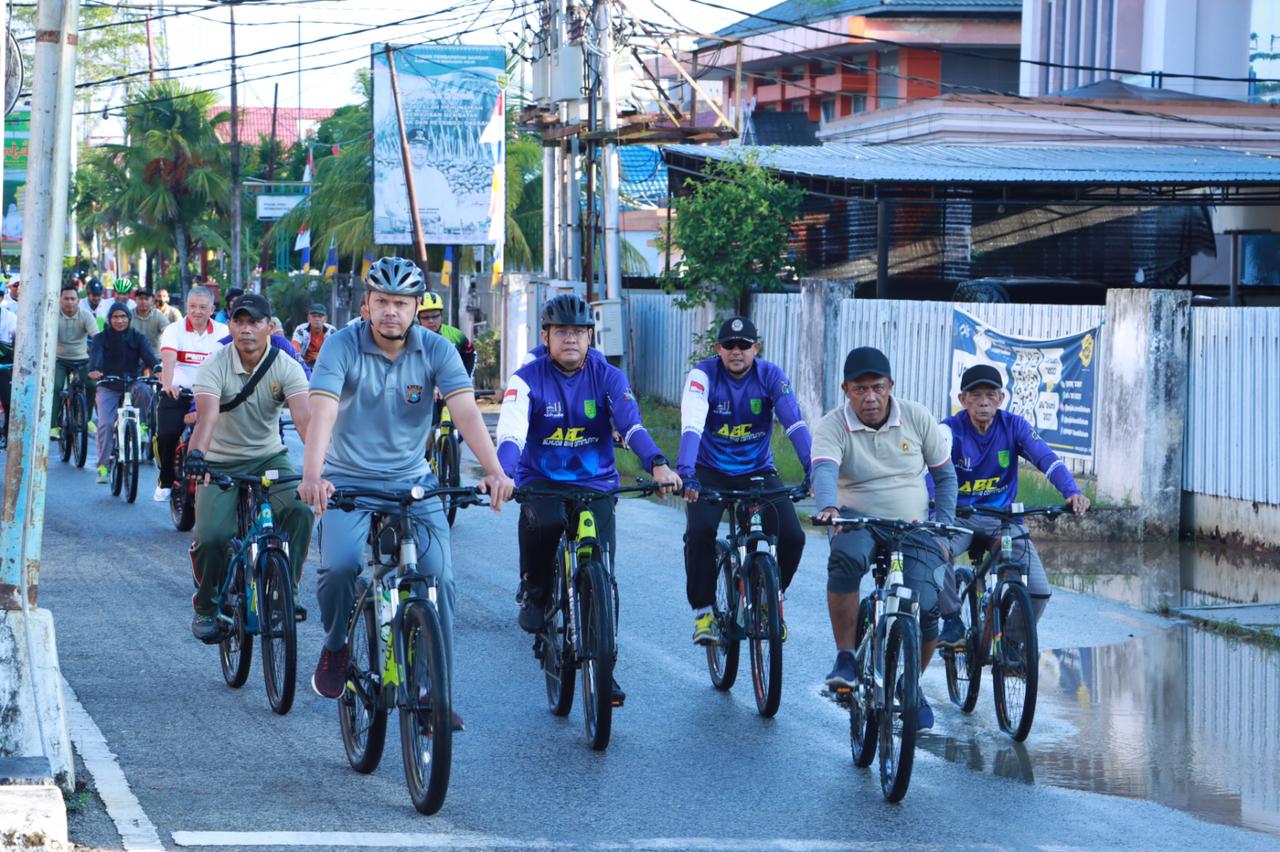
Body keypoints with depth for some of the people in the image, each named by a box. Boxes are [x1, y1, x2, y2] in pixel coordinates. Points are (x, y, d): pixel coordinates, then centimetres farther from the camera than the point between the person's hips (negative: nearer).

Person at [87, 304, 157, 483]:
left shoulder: (136, 337, 2)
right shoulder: (102, 338, 0)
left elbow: (148, 354, -14)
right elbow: (96, 354, -18)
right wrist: (94, 370, -41)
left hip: (132, 383, 1)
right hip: (108, 387, 0)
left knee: (143, 390, -34)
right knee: (105, 424, -16)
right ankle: (103, 465, -7)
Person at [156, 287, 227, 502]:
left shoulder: (223, 332, 5)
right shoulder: (174, 330, 0)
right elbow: (168, 358, -18)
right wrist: (168, 384, -36)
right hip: (177, 394, -1)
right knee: (166, 435, -20)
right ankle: (166, 482, 3)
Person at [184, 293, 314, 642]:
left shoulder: (286, 368, -12)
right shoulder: (214, 366, -15)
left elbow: (304, 417, -27)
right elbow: (208, 416, -31)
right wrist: (196, 453, -52)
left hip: (269, 457, 1)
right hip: (221, 463, -1)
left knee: (300, 509, -28)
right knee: (212, 536, -20)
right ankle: (206, 608, 8)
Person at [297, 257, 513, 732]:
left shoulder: (437, 351, -7)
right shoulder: (343, 346, -13)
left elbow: (466, 411, -20)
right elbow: (322, 412, -26)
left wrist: (494, 471, -37)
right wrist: (312, 476, -43)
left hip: (412, 482, 2)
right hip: (348, 482, -2)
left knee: (438, 576, -13)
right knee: (340, 566, -26)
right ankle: (335, 646, 6)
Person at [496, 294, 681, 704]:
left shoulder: (608, 378, -3)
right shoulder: (528, 379, -8)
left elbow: (631, 425, -17)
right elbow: (511, 432, -23)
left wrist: (658, 464, -37)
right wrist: (501, 473, -43)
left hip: (596, 486, 1)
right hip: (542, 483, -1)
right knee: (544, 521, -35)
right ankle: (534, 591, -6)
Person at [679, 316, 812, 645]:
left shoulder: (771, 376, -12)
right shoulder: (703, 375, -17)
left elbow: (795, 423, -22)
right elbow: (691, 425, -30)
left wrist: (812, 467, -37)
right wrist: (685, 472, -46)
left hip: (757, 470, 2)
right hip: (710, 472, -2)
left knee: (792, 536, -16)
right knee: (700, 531, -28)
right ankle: (703, 611, -9)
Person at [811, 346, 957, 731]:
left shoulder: (918, 418, -2)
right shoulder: (832, 426, -9)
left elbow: (945, 475, 8)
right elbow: (824, 472, -28)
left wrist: (944, 529, -1)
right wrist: (829, 507, -50)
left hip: (914, 528, 1)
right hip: (858, 522, -1)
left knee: (925, 608, -20)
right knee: (846, 559, -38)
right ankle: (845, 658, -23)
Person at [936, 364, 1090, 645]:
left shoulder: (1014, 426, -7)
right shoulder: (950, 430, -13)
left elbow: (1046, 459, -20)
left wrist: (1072, 493, -39)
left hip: (1003, 517, 2)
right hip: (959, 515, -2)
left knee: (1039, 590, -14)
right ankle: (952, 622, -10)